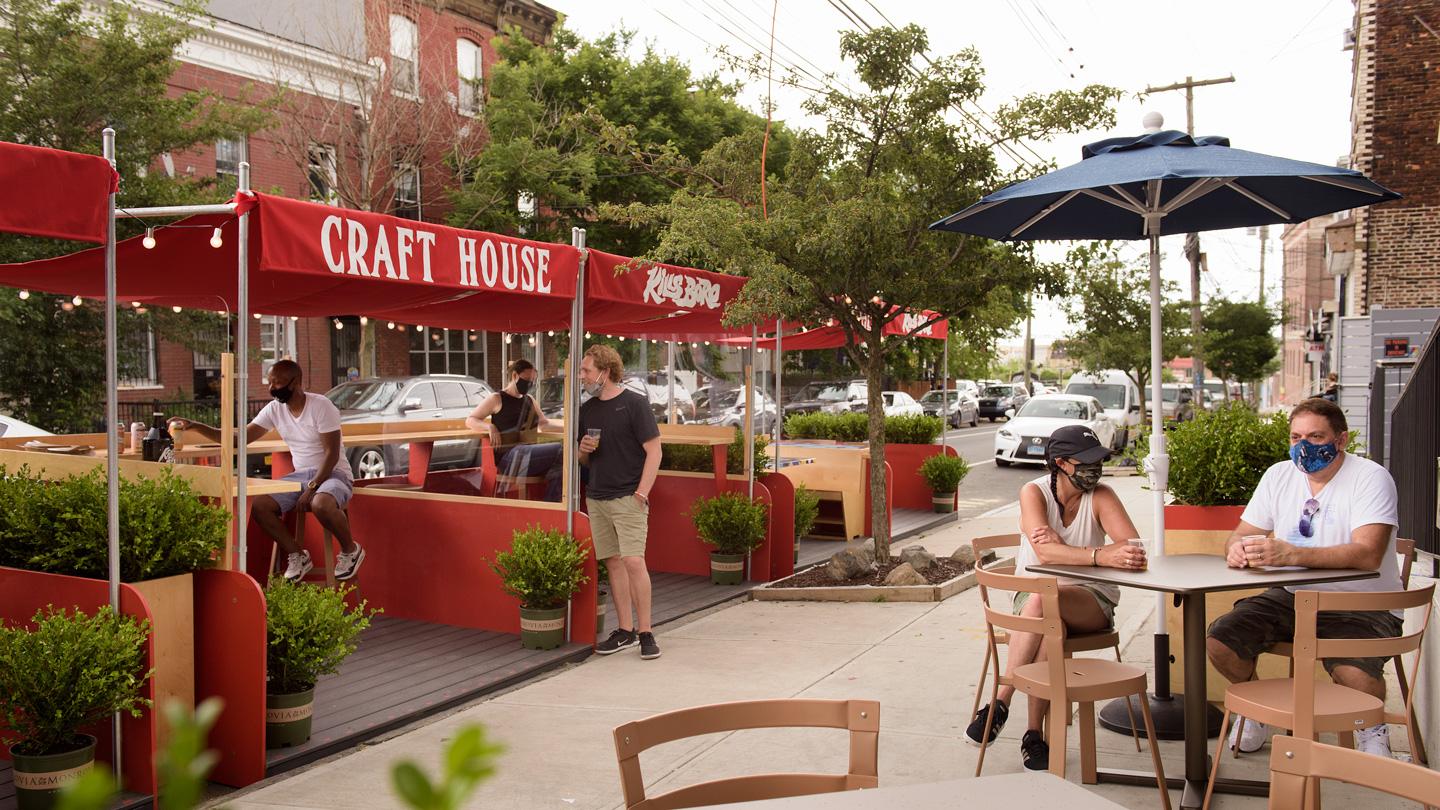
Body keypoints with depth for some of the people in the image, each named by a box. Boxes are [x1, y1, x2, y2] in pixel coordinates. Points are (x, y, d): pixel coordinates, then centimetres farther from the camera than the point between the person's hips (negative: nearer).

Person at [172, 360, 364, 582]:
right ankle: (297, 556, 1)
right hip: (301, 475, 6)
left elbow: (332, 453, -16)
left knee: (320, 504, -38)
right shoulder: (274, 409, 4)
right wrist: (195, 426, -8)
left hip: (333, 473, -6)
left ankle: (350, 550, -8)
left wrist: (311, 488, -23)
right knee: (257, 504, -16)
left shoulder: (321, 406, -14)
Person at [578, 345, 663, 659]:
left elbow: (654, 451, -8)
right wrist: (584, 450, -2)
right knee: (613, 563, 8)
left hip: (628, 497, -6)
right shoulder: (587, 409, 13)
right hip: (596, 498, 6)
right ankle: (626, 631, 15)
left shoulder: (634, 404, -6)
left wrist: (641, 492, -14)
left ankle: (645, 632, -3)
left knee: (633, 561, -13)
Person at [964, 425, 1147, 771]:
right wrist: (1100, 556, -42)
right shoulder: (1034, 492, -9)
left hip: (1092, 599, 0)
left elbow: (1134, 548, -21)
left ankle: (1000, 703, -26)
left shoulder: (1101, 496, -6)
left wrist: (1062, 546, -30)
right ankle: (1035, 733, -24)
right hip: (1034, 593, 0)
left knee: (1044, 601, -35)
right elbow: (1045, 552, -26)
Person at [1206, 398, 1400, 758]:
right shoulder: (1279, 475, 6)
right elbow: (1240, 536, 8)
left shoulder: (1371, 479, -11)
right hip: (1292, 597, 5)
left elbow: (1368, 554, -26)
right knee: (1219, 642, -16)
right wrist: (1236, 549, -19)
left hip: (1361, 604, -5)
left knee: (1354, 672, -33)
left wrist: (1291, 554, -40)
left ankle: (1372, 727, 4)